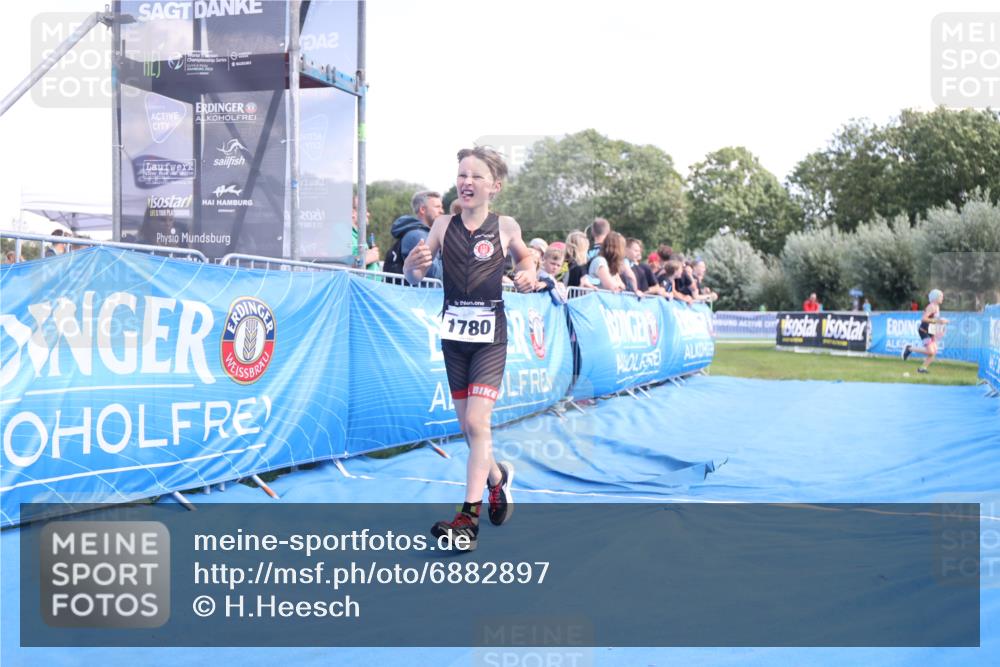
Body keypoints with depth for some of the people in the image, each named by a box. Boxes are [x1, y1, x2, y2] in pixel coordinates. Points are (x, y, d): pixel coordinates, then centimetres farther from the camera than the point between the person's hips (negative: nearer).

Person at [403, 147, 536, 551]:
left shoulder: (505, 227, -3)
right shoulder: (443, 225, 0)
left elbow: (525, 256, 17)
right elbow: (413, 277, 0)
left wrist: (527, 274, -4)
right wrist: (414, 264, -22)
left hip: (490, 334, -3)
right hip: (453, 332, 3)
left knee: (476, 421, -12)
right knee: (466, 424, 12)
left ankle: (469, 517, -8)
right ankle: (497, 476, 40)